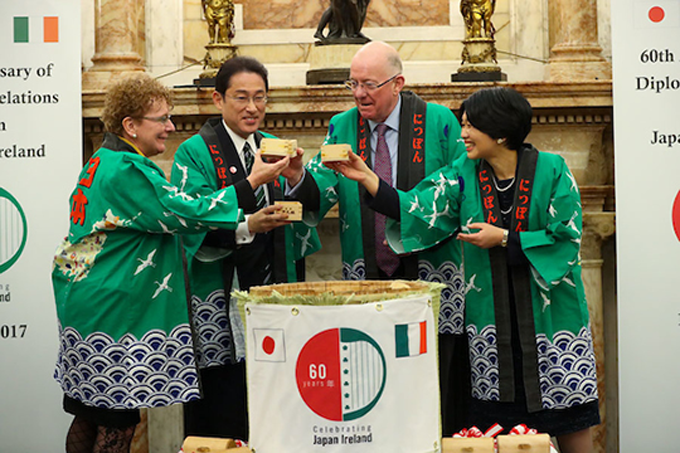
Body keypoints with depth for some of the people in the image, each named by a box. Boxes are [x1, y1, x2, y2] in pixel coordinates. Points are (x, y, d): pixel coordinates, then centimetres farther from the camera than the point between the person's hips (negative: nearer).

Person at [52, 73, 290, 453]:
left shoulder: (105, 162, 17)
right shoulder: (128, 171, -17)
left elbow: (163, 220, 18)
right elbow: (185, 213, -20)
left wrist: (246, 226, 11)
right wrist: (252, 183, -15)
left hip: (86, 305, 11)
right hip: (110, 312, -11)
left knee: (89, 416, 15)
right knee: (117, 422, -4)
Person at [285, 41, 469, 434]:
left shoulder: (438, 122, 1)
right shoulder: (341, 128, 9)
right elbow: (321, 194, -1)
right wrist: (299, 177, -22)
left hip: (431, 281, -2)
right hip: (365, 281, 3)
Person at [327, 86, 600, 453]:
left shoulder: (551, 171, -7)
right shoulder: (464, 173, 3)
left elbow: (567, 237, -11)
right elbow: (416, 209, -7)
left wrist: (504, 238, -14)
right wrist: (367, 178, -15)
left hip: (549, 312, -3)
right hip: (491, 315, 3)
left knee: (569, 423, 4)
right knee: (496, 418, 7)